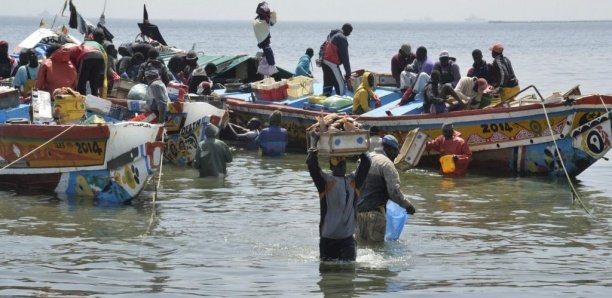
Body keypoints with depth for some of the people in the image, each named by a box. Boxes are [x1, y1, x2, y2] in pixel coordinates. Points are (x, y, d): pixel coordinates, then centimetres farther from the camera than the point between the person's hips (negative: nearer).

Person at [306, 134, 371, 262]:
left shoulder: (353, 180, 11)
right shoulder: (325, 181, 0)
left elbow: (366, 163, 5)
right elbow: (311, 163, -11)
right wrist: (315, 142, -4)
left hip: (348, 238, 2)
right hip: (328, 238, -2)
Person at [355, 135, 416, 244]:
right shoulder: (386, 163, -10)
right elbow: (394, 191, -16)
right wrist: (407, 205, -5)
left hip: (358, 210, 7)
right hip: (374, 212, -7)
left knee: (360, 243, 12)